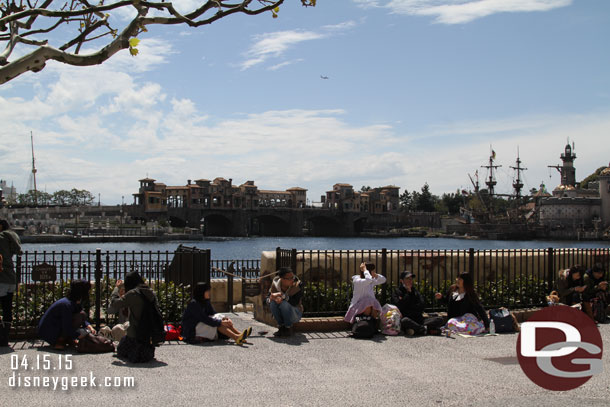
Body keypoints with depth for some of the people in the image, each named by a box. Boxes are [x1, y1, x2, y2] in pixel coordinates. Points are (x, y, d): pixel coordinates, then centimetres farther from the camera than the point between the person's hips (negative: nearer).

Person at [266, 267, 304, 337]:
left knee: (284, 303, -32)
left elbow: (295, 302, -29)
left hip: (295, 314, -3)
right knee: (273, 302, -26)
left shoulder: (298, 284, -21)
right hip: (280, 315, 3)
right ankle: (281, 327, -11)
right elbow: (268, 299, -12)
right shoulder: (275, 284, -12)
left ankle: (288, 328, -11)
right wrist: (272, 298, -35)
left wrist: (282, 296, -38)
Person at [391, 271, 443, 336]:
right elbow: (399, 306, -10)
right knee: (405, 321, -40)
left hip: (418, 320, 5)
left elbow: (422, 305, 6)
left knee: (439, 319, -13)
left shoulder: (415, 291, 21)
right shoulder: (397, 292, 8)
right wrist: (408, 292, -2)